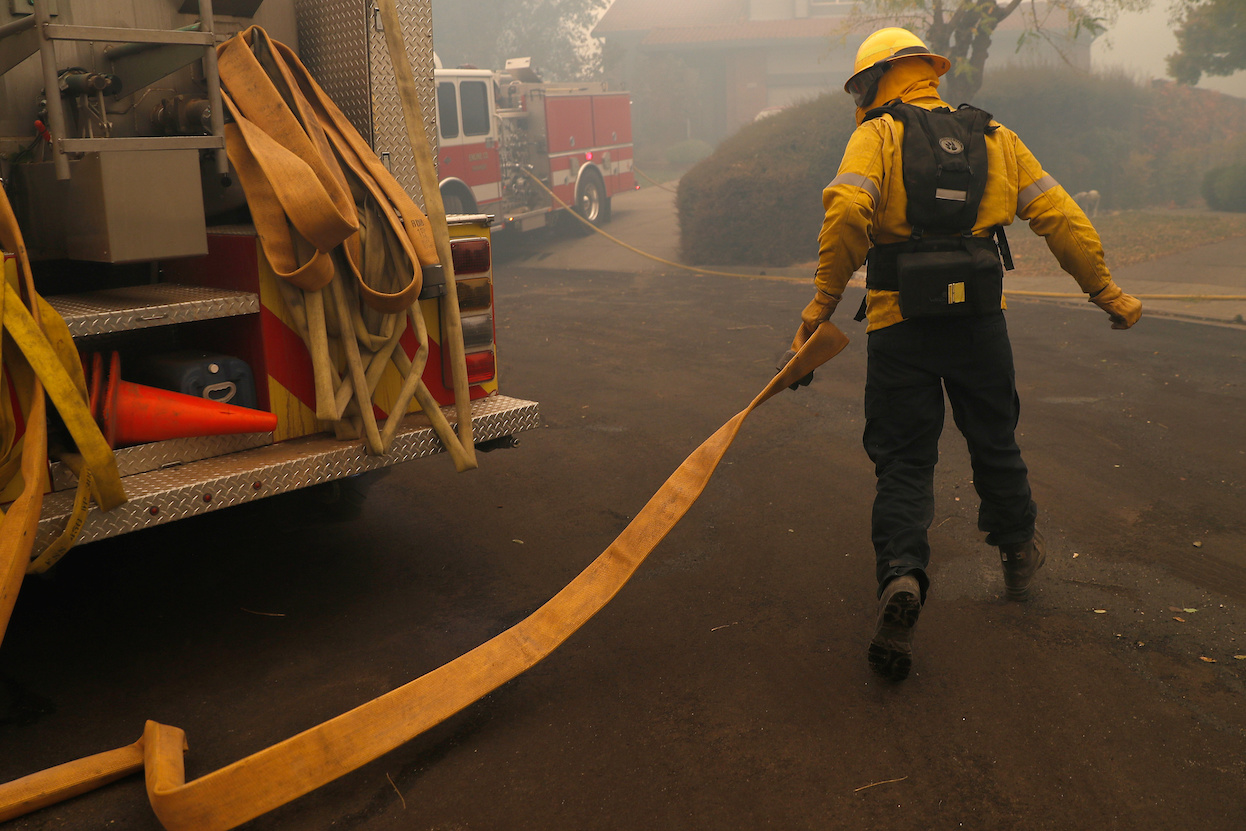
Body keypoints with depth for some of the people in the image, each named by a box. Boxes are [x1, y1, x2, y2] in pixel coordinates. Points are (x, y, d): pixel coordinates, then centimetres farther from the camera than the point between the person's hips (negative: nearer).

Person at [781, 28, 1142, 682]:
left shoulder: (877, 135, 1)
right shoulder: (994, 136, 14)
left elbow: (847, 210, -18)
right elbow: (1061, 216, 10)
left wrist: (824, 301, -15)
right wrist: (1105, 291, 17)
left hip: (900, 321, -3)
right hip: (980, 316, 3)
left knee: (903, 460, 3)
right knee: (994, 441, 21)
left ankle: (901, 576, -17)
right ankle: (1017, 555, 38)